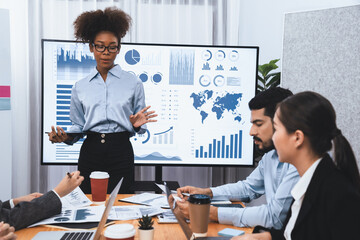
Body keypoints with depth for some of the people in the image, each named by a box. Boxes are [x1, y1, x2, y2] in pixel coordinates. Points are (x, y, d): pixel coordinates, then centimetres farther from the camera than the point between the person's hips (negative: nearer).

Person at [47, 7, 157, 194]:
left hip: (121, 152, -1)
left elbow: (138, 127, 9)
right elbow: (78, 126, 12)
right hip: (90, 152, 2)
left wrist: (137, 125, -13)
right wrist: (65, 137, -6)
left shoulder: (133, 83, 4)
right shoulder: (80, 87, 9)